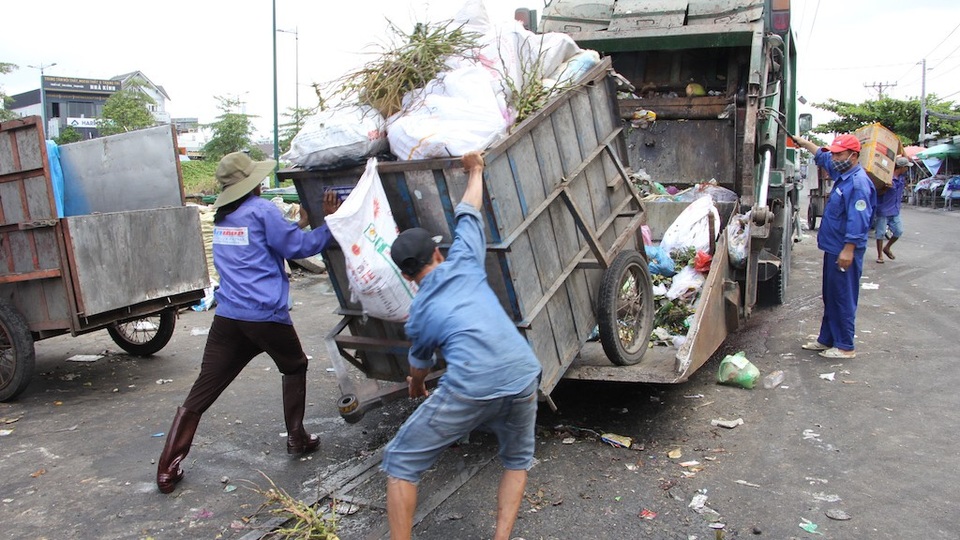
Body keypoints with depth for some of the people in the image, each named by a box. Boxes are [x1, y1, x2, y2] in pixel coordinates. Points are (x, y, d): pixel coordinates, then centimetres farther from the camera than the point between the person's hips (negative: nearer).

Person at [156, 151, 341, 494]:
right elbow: (298, 248, -4)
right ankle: (296, 437, 26)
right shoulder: (262, 210, -6)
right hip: (266, 315, -5)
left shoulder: (221, 217, 16)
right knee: (295, 366, 22)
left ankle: (167, 469, 2)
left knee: (201, 392, 4)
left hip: (228, 317, 5)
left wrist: (298, 226, 25)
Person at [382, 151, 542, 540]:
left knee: (400, 463, 16)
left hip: (471, 390, -3)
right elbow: (468, 214, 28)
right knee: (518, 460, 32)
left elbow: (420, 362, 34)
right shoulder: (463, 261, 16)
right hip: (522, 380, 4)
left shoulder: (418, 314, 15)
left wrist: (416, 387, 55)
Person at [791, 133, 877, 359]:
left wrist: (848, 250, -27)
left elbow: (857, 221, -25)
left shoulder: (858, 183, -19)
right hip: (833, 248, 10)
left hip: (844, 252, -10)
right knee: (830, 297, 16)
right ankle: (827, 340, 25)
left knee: (843, 298, -3)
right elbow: (823, 157, 33)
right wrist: (805, 144, 35)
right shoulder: (842, 174, 12)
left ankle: (845, 347, 5)